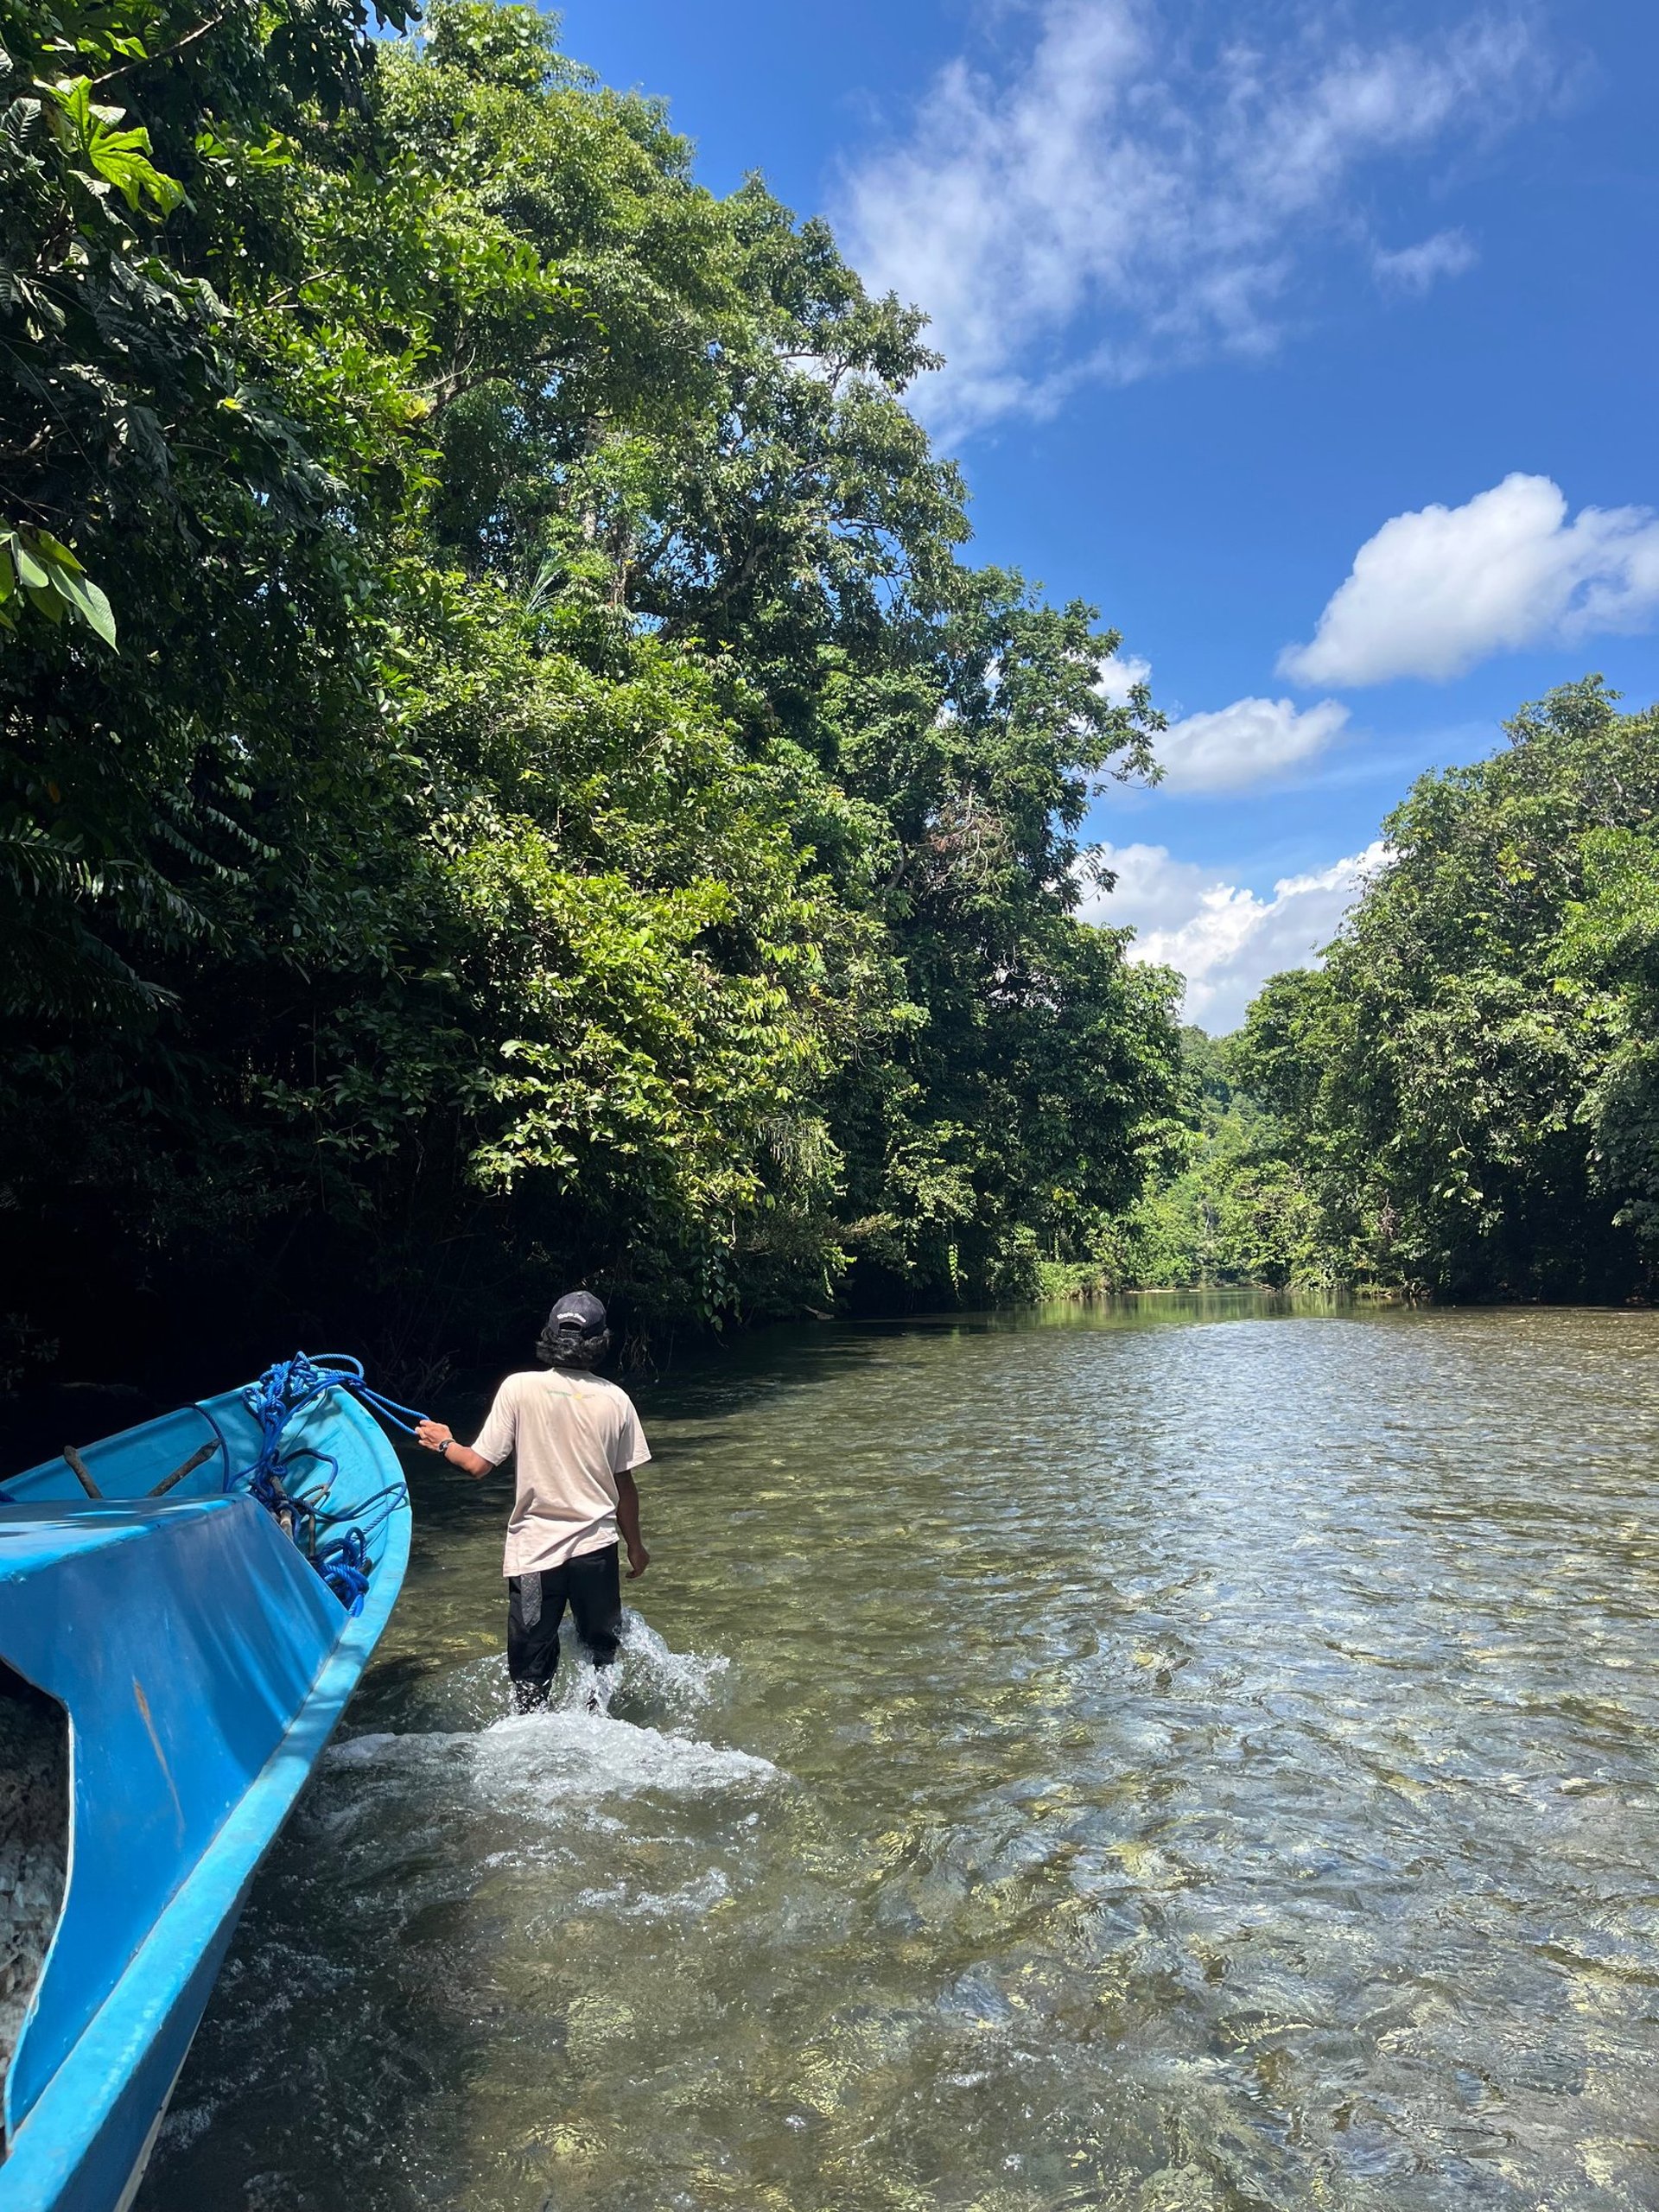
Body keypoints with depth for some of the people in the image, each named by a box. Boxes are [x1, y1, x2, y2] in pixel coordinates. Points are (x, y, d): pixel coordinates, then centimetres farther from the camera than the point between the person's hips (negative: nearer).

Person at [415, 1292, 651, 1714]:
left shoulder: (520, 1388, -10)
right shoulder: (615, 1400, -4)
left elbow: (477, 1465, -7)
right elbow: (624, 1484, 3)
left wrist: (445, 1444, 14)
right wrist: (635, 1546, 17)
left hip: (534, 1550, -1)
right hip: (596, 1546, 2)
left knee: (532, 1666, 9)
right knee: (599, 1650, 21)